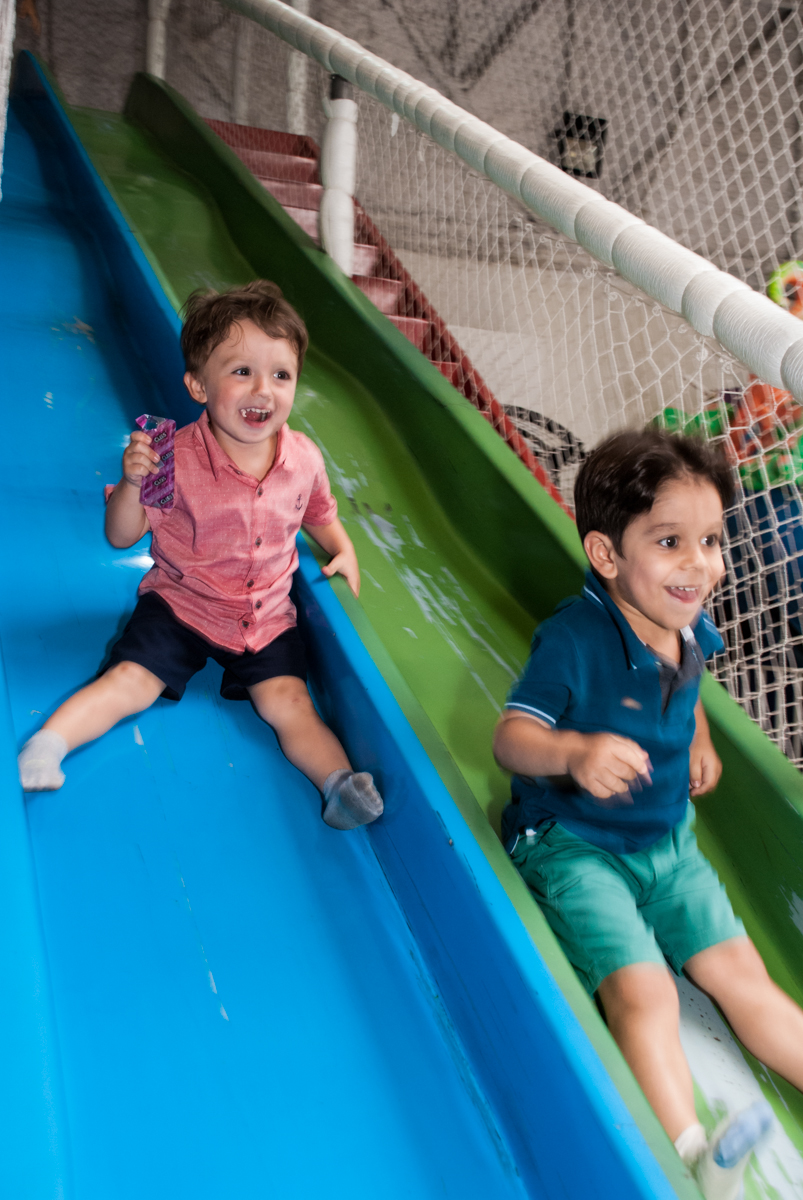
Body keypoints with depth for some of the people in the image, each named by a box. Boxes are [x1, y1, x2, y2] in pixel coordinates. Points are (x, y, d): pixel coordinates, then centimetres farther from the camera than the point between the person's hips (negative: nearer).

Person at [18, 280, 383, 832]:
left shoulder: (304, 459, -7)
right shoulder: (177, 458, -18)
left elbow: (319, 513, 16)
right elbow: (122, 537, -11)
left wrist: (344, 549, -2)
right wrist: (133, 482, -29)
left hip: (268, 615, 2)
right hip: (181, 604, -1)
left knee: (286, 698, -13)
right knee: (130, 681, -14)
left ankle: (339, 780, -16)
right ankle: (47, 742, -11)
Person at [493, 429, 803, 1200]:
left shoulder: (690, 631, -1)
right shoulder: (574, 638, -24)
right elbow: (510, 737, -28)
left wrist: (700, 742, 12)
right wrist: (574, 751, -46)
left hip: (667, 840, 7)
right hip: (572, 844, -7)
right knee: (643, 992, -21)